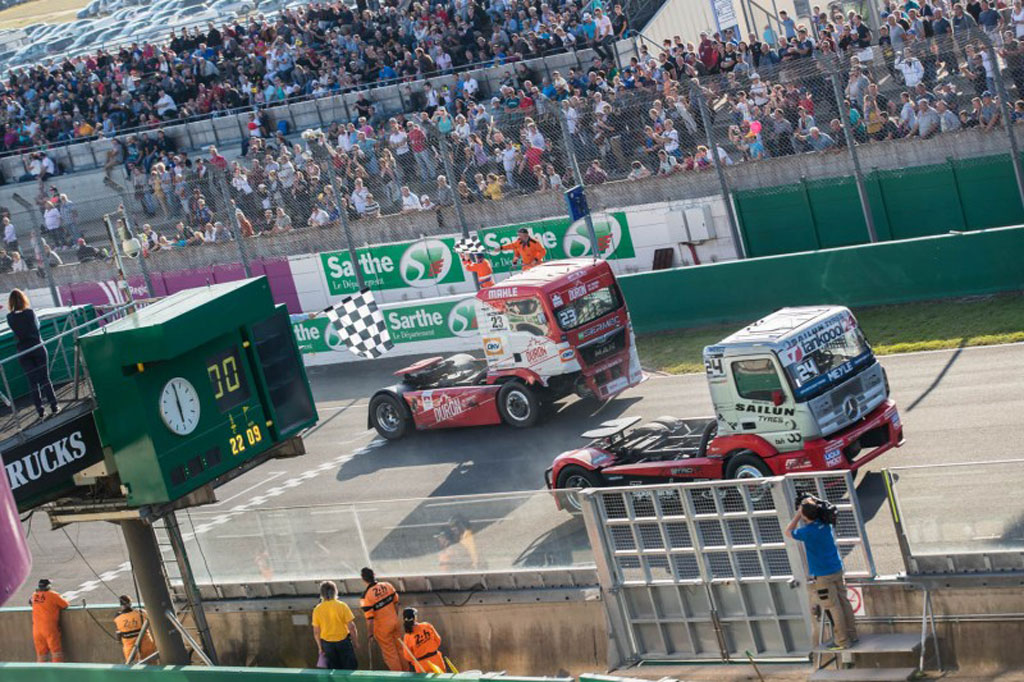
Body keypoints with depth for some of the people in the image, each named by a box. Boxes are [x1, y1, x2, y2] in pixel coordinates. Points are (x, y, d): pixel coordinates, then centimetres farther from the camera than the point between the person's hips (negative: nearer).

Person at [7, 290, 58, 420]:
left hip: (23, 351, 1)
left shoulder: (10, 317, -6)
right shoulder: (30, 312, -8)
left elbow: (14, 330, 5)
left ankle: (40, 410, 6)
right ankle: (53, 406, 7)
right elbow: (37, 325, 5)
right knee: (45, 379, 7)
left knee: (32, 381, 7)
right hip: (38, 348, -1)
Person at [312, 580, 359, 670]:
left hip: (327, 643, 3)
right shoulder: (342, 606, -14)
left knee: (333, 670, 15)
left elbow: (316, 632, -1)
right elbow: (351, 627, -13)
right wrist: (355, 641, 2)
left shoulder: (317, 610, -6)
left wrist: (320, 648, 10)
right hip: (343, 641, -3)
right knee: (350, 669, 10)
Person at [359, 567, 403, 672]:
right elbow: (396, 603, 5)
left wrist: (371, 634, -7)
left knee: (390, 653, 14)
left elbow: (369, 619, -21)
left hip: (382, 628, -5)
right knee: (400, 648, 23)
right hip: (394, 623, 5)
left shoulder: (366, 597, -26)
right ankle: (405, 671, 40)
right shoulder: (388, 586, -10)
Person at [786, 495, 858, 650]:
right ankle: (852, 634, 25)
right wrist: (814, 504, 11)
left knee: (833, 607, 1)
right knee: (843, 602, 15)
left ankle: (842, 641, 8)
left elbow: (788, 532, -4)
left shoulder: (808, 532, -22)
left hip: (822, 576, -7)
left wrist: (798, 514, -4)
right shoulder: (826, 524, -2)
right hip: (837, 569, 7)